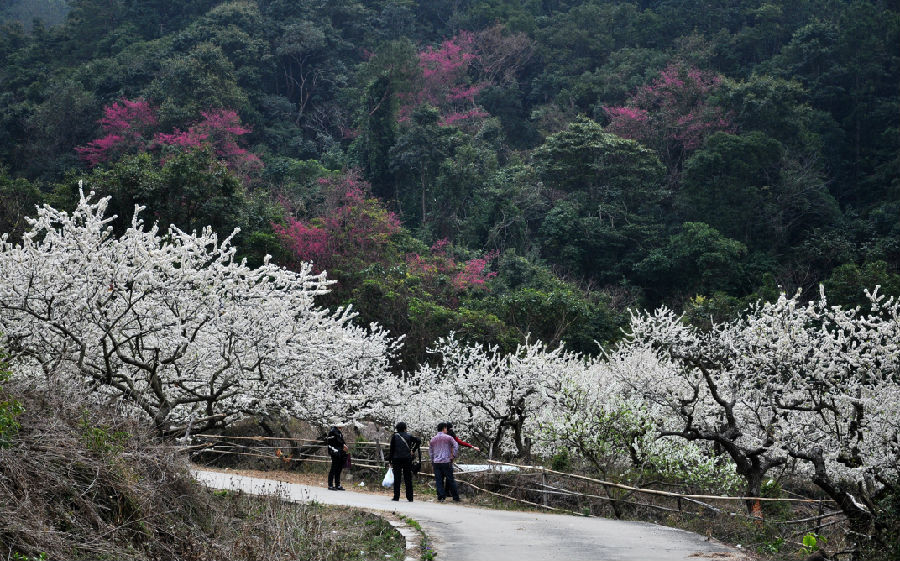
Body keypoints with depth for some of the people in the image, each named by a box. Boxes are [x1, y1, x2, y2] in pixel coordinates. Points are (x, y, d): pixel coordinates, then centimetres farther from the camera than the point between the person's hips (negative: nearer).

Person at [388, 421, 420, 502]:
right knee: (408, 478, 6)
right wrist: (413, 450, 3)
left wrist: (389, 460, 3)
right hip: (407, 459, 1)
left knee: (397, 478, 3)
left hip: (397, 459, -1)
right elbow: (418, 441, -6)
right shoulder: (409, 436, 3)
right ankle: (410, 497, 5)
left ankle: (396, 497, 1)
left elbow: (391, 449, -2)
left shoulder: (395, 436, -1)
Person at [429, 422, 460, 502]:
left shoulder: (433, 439, 11)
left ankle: (440, 497, -4)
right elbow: (456, 446, -8)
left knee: (439, 480, 4)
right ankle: (456, 498, 6)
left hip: (436, 462, 3)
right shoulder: (448, 437, -2)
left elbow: (430, 451, 16)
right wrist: (453, 456, 0)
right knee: (450, 480, 2)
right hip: (446, 462, -3)